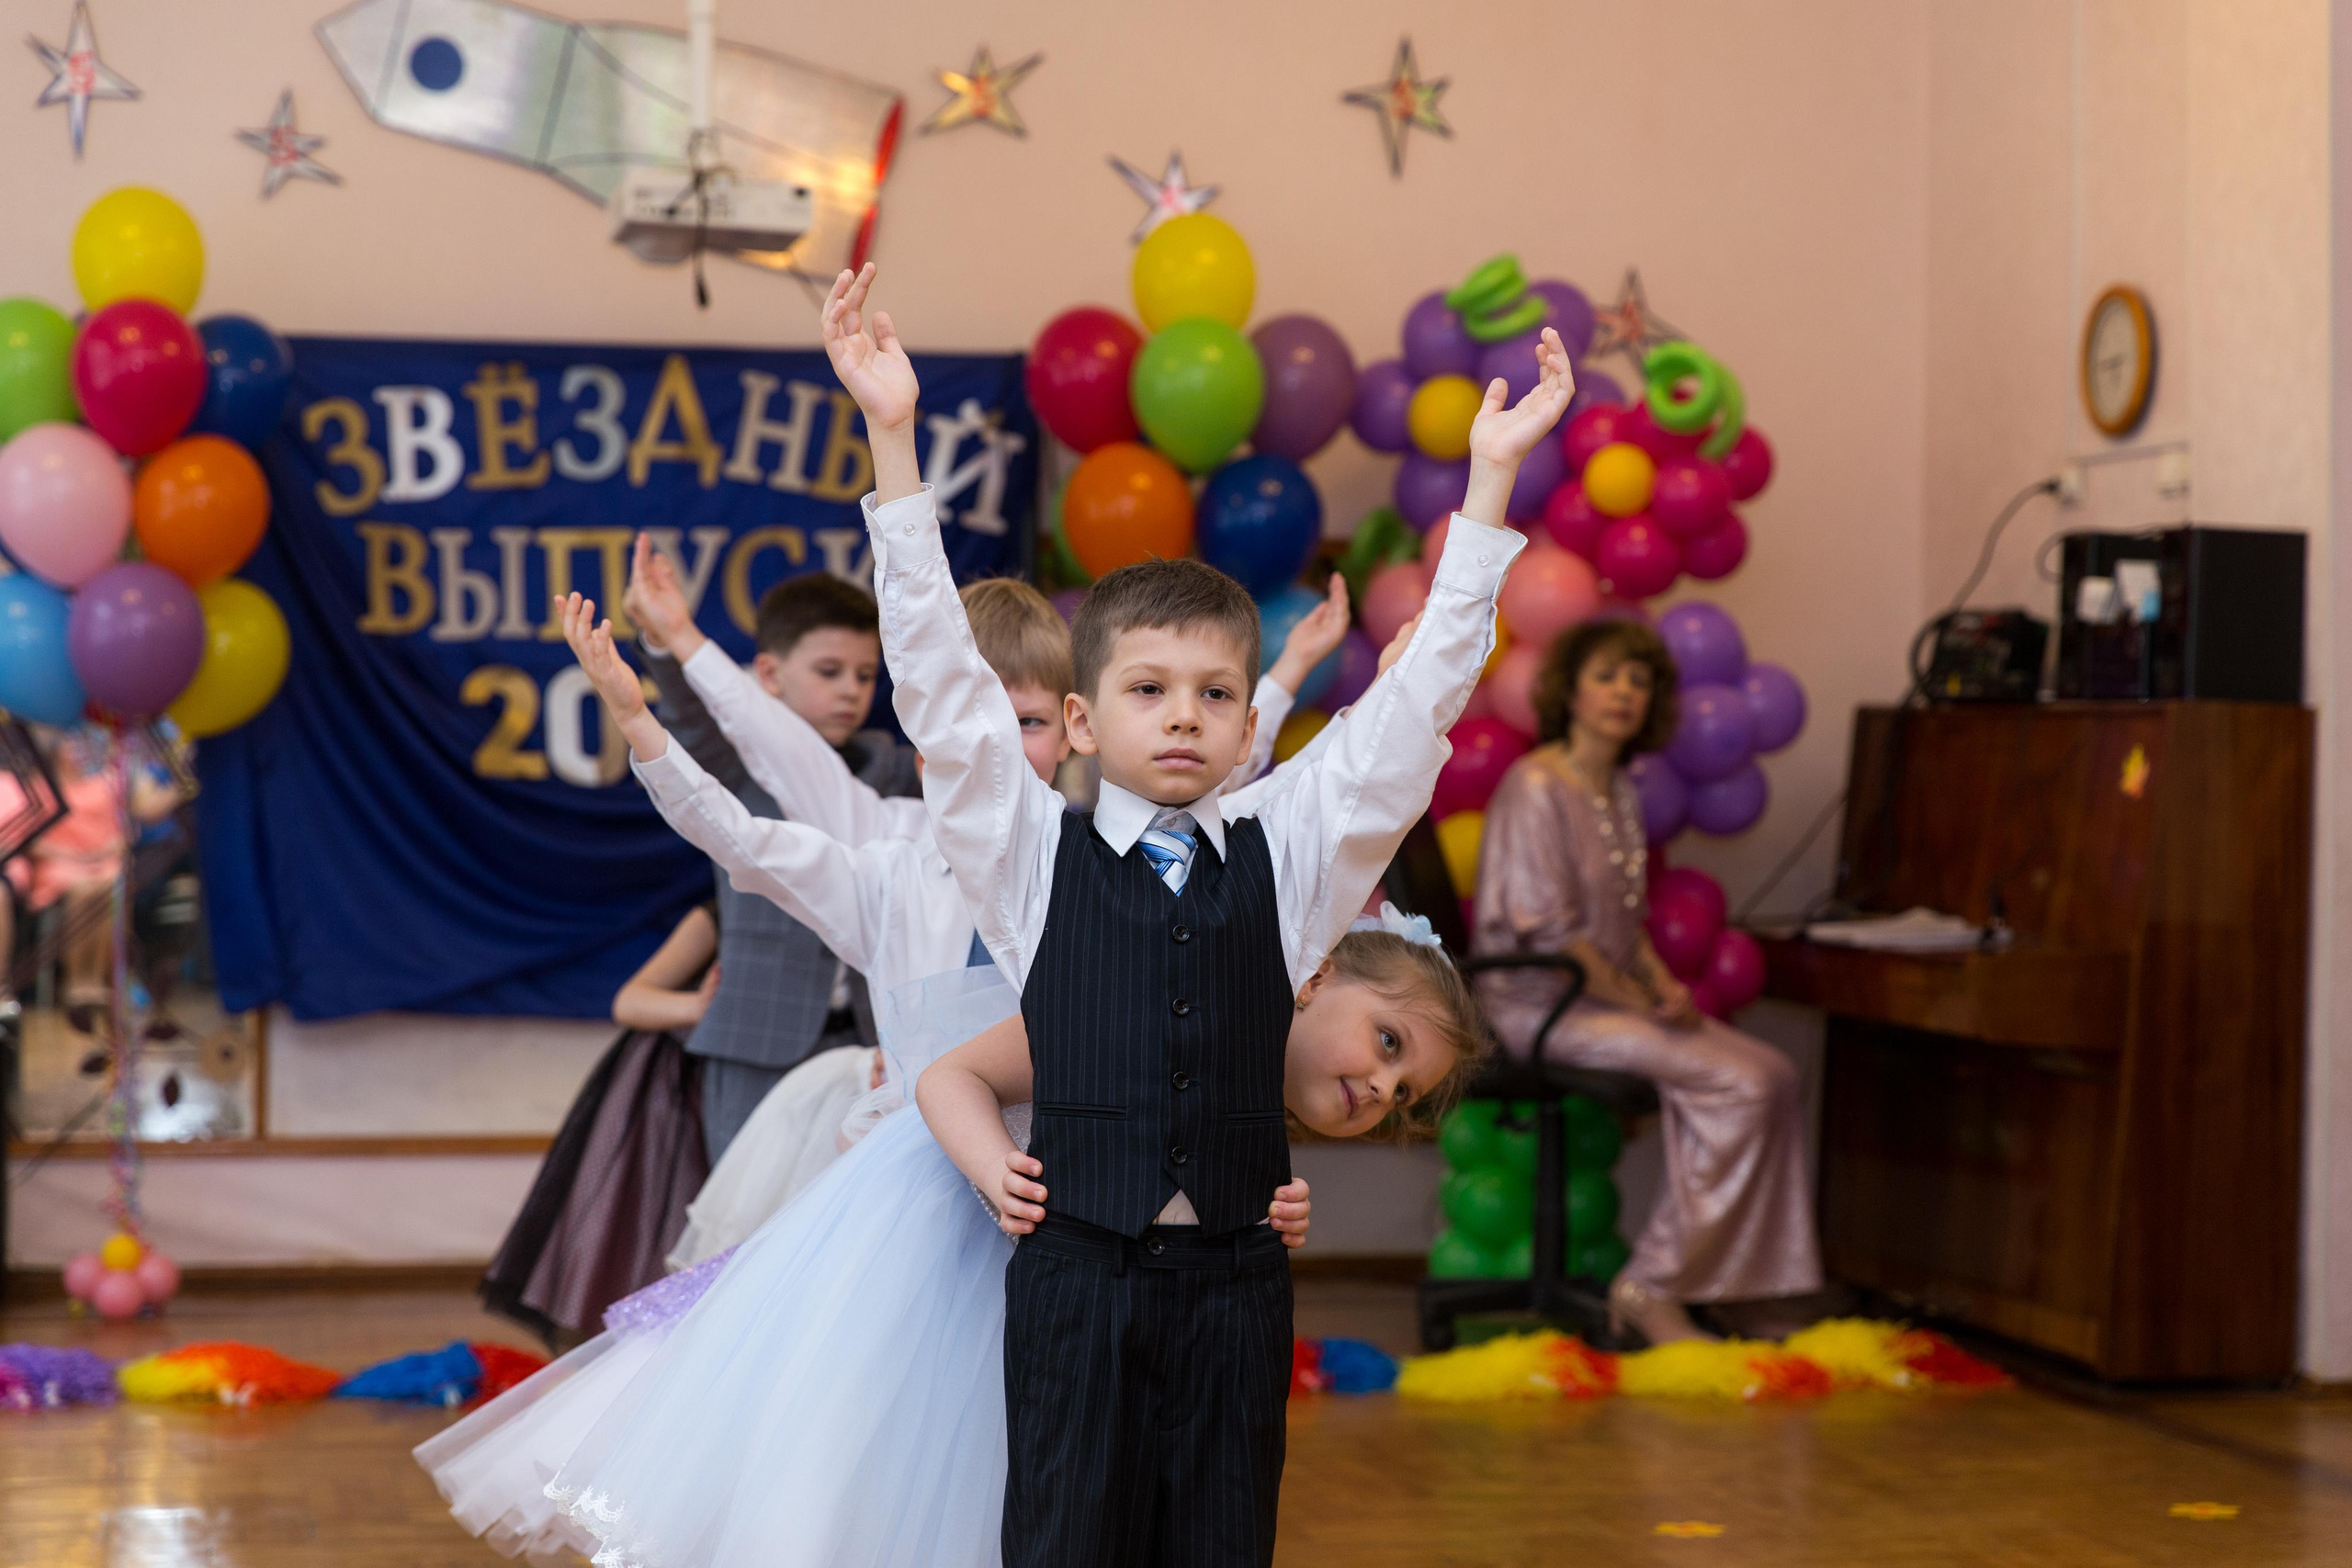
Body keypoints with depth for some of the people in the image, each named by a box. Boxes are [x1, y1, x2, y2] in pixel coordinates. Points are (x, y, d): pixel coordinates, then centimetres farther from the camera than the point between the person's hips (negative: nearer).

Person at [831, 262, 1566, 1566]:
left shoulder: (1289, 861, 5)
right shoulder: (1034, 855, 1)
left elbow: (1414, 705, 1)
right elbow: (940, 680, -6)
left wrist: (1490, 476, -4)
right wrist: (892, 437, -13)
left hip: (1235, 1276, 2)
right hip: (1078, 1271, -2)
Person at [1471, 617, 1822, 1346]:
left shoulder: (1622, 793, 15)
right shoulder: (1535, 787, -13)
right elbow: (1546, 932, -18)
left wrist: (1664, 984, 2)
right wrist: (1643, 1003, -14)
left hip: (1609, 994, 9)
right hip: (1538, 1003, -9)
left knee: (1772, 1074, -10)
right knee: (1738, 1085, -22)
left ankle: (1736, 1286, -7)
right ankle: (1651, 1288, -15)